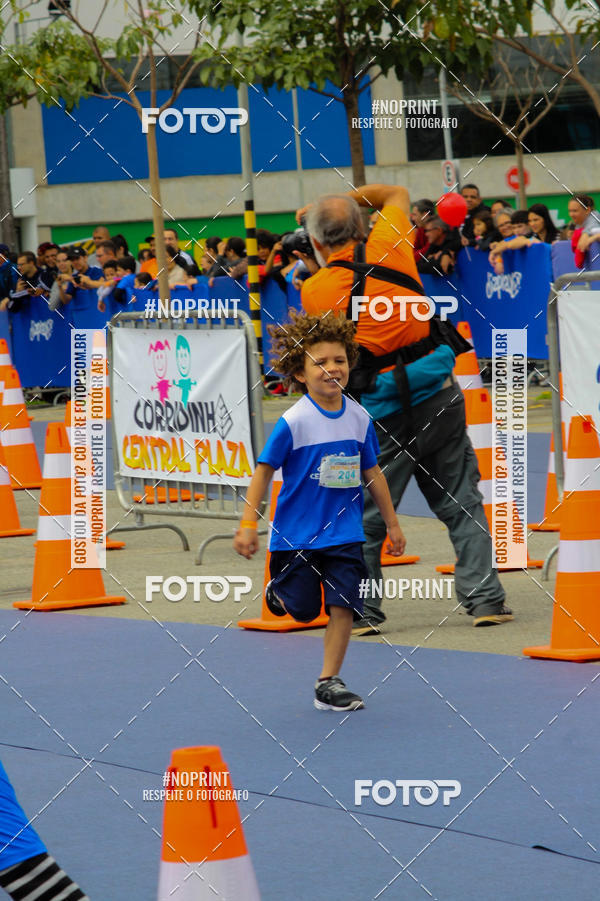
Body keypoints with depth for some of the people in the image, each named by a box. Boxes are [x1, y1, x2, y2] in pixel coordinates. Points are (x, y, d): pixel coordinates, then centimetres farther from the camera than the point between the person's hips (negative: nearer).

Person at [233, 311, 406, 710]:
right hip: (296, 532, -3)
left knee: (343, 605, -7)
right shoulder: (293, 421, -13)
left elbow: (372, 473, 12)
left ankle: (329, 683, 1)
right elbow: (264, 469, -8)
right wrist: (249, 523, -12)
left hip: (344, 531, 3)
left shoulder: (359, 419, 1)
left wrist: (392, 523, 16)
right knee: (302, 610, 3)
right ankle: (276, 590, 38)